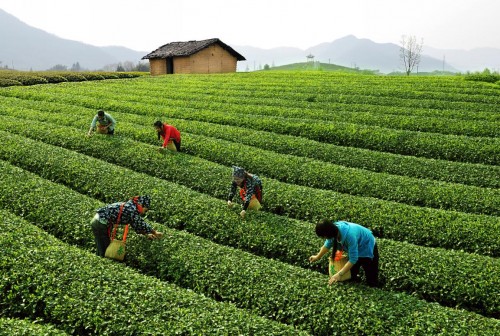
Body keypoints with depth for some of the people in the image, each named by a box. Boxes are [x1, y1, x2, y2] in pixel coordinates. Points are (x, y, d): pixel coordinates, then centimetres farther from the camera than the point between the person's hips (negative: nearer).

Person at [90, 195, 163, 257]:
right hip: (101, 223, -10)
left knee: (101, 251, 18)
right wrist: (155, 233, -1)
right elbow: (141, 224, -12)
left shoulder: (129, 206, 12)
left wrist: (147, 234, 15)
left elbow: (136, 224, 19)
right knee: (105, 252, -2)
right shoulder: (132, 209, -16)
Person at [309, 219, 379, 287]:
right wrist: (317, 257, 14)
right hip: (354, 248, 7)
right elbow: (328, 244, 2)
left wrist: (339, 274, -40)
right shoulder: (333, 230, -22)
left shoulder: (349, 235, -43)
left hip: (368, 249, -6)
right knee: (352, 277, 12)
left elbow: (353, 259, -37)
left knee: (371, 282, -5)